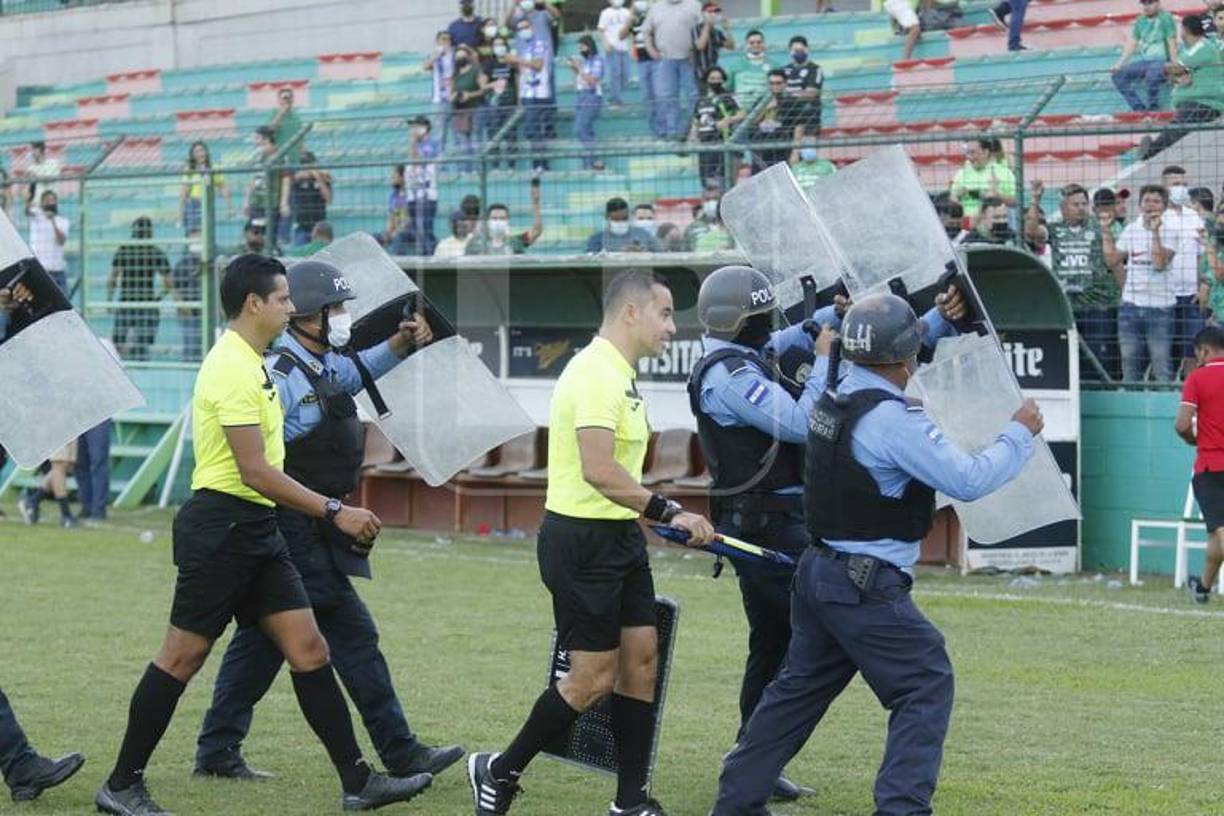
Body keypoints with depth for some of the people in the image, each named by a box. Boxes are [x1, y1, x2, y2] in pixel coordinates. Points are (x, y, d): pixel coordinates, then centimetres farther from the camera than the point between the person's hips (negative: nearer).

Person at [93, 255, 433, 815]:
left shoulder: (249, 364, 15)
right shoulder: (233, 370, -17)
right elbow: (255, 471, -22)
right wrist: (334, 512, -20)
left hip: (255, 528, 10)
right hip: (220, 526, -10)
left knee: (308, 648, 4)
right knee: (183, 655, -2)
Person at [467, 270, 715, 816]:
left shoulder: (620, 375, 14)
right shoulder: (596, 373, -18)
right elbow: (598, 470, -28)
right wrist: (669, 513, -27)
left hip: (619, 535, 10)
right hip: (582, 539, -10)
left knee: (641, 657, 6)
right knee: (594, 678, -5)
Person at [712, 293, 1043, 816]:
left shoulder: (832, 397, 5)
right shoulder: (894, 420, -19)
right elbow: (969, 480, -17)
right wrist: (1020, 433, -3)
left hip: (819, 571, 9)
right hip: (868, 587, -9)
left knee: (799, 687, 18)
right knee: (927, 688, -2)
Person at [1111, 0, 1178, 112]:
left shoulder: (1165, 18, -6)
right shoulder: (1141, 20, 13)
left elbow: (1172, 44, -11)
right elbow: (1132, 44, 13)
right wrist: (1119, 64, 3)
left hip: (1161, 61, -7)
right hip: (1143, 61, 7)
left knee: (1151, 75, -40)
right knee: (1119, 75, -11)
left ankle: (1153, 109, -21)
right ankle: (1139, 109, -10)